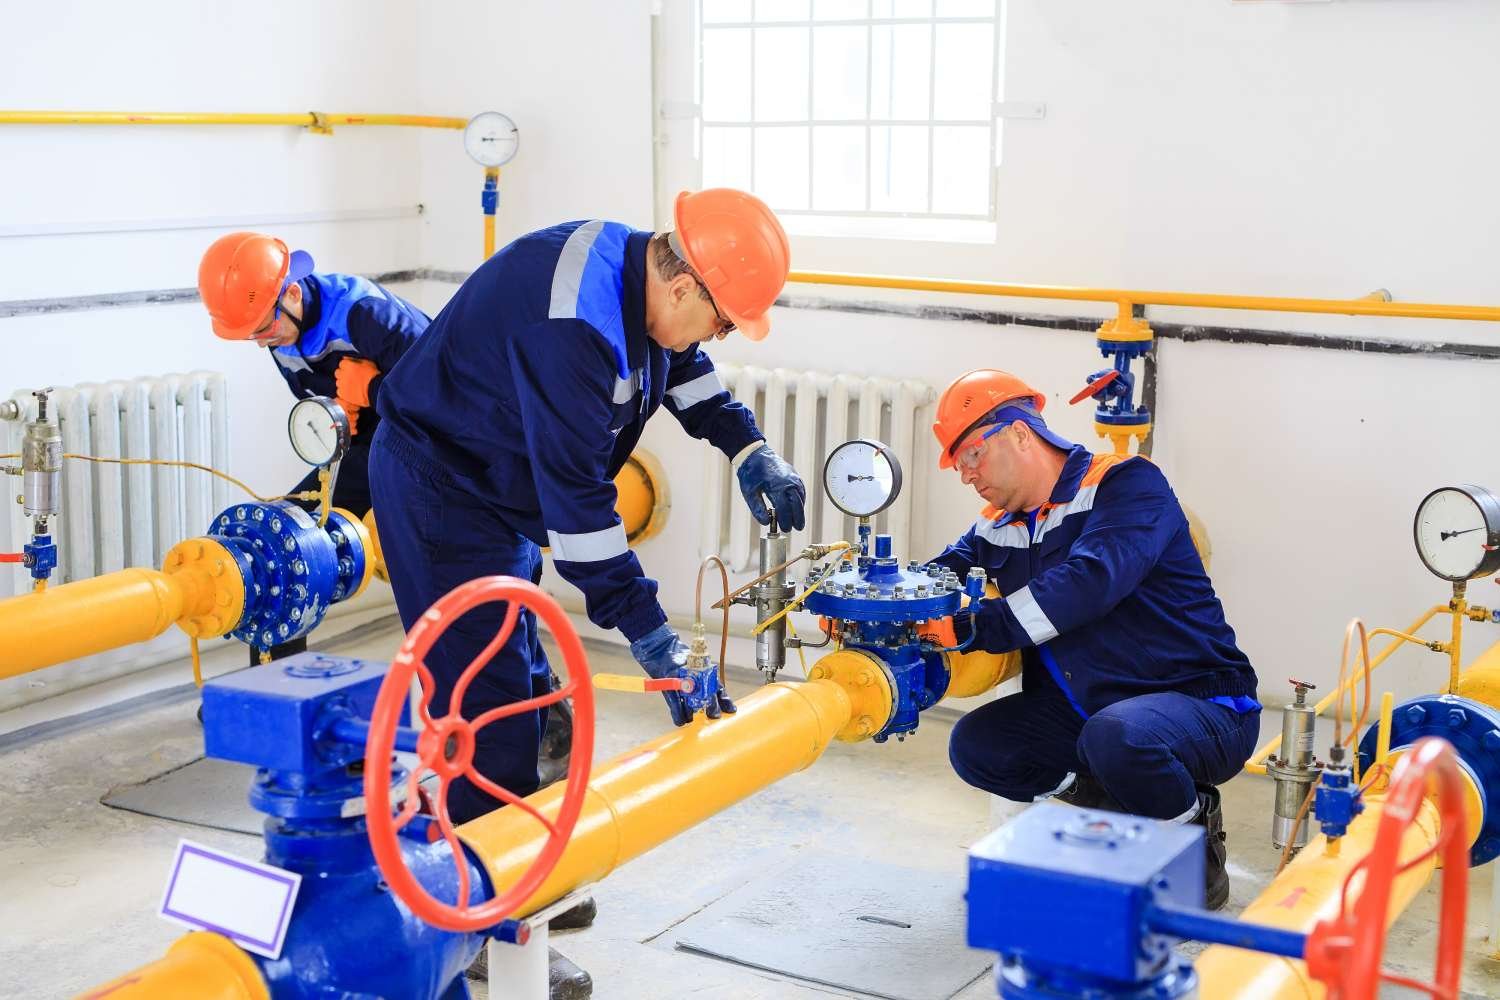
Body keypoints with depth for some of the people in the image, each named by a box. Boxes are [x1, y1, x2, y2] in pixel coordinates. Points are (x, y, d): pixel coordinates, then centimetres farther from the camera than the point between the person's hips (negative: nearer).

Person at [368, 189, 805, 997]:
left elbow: (682, 367, 15)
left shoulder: (637, 268, -6)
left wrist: (747, 449, 1)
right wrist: (653, 640, -33)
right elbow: (576, 497, -35)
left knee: (524, 689, 16)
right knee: (491, 705, -10)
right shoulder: (570, 323, -35)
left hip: (498, 490, 10)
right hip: (438, 489, -10)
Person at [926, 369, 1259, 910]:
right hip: (1082, 710, 8)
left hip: (1203, 705, -7)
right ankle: (1132, 804, 6)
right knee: (974, 746, -8)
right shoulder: (999, 528, 9)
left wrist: (980, 625, -37)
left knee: (1115, 734, -38)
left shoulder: (1126, 484, -15)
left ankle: (1194, 829, -5)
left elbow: (1091, 580, -32)